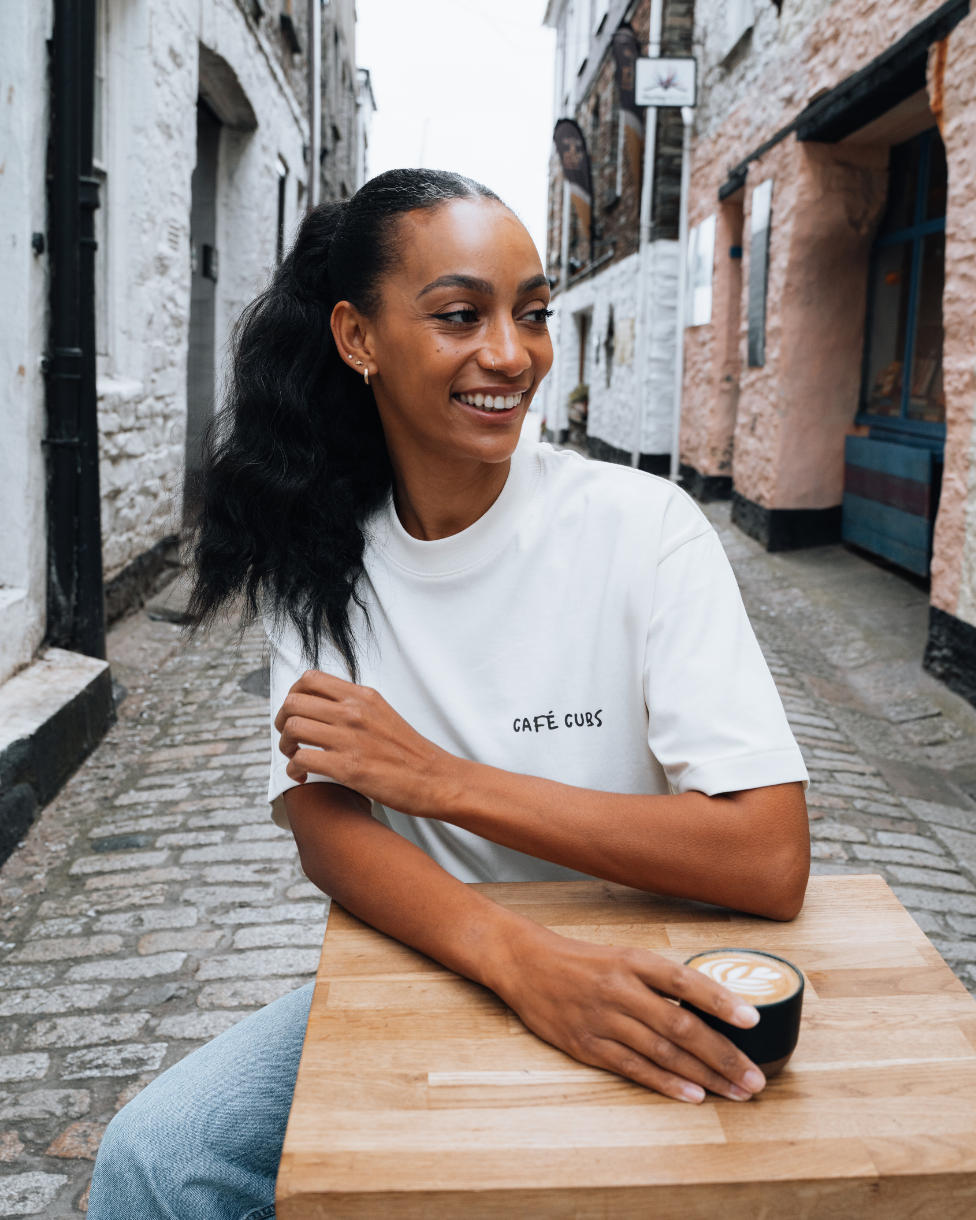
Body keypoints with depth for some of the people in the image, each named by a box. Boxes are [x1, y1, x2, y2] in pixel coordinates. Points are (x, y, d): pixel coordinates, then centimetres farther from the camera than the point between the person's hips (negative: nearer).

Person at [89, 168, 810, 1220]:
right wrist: (523, 959, -33)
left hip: (630, 1013, -2)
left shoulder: (642, 527, -15)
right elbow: (323, 821, -12)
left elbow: (771, 860, -21)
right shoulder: (319, 550, -3)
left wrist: (434, 775, -22)